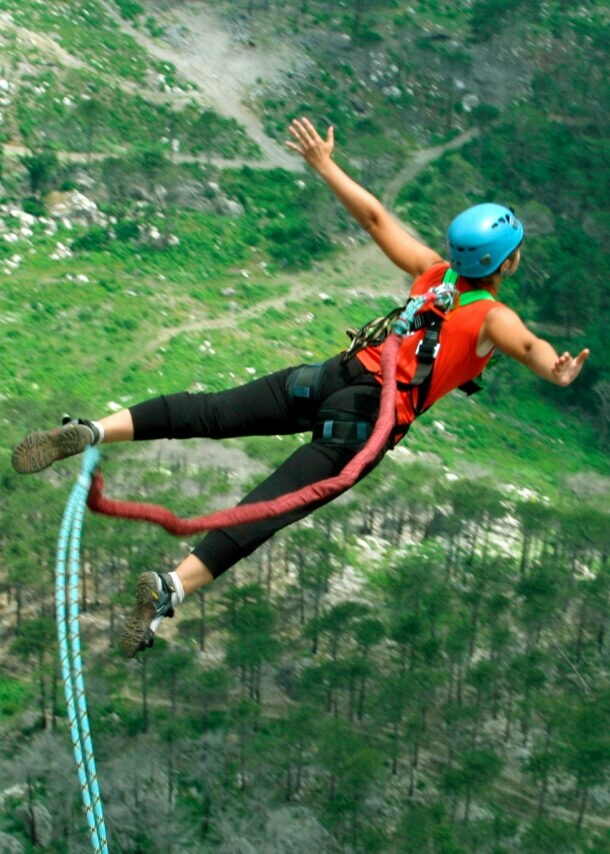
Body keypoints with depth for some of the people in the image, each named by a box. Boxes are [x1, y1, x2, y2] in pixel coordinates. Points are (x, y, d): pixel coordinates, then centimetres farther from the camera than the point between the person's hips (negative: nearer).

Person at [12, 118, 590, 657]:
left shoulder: (433, 272, 14)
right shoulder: (493, 317, 0)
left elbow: (374, 217, 17)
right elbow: (526, 344, -23)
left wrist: (325, 165, 24)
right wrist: (554, 372, -43)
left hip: (336, 373, 5)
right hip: (370, 417, -5)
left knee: (208, 411, -5)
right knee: (275, 502, -15)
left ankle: (90, 432, -18)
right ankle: (172, 587, -26)